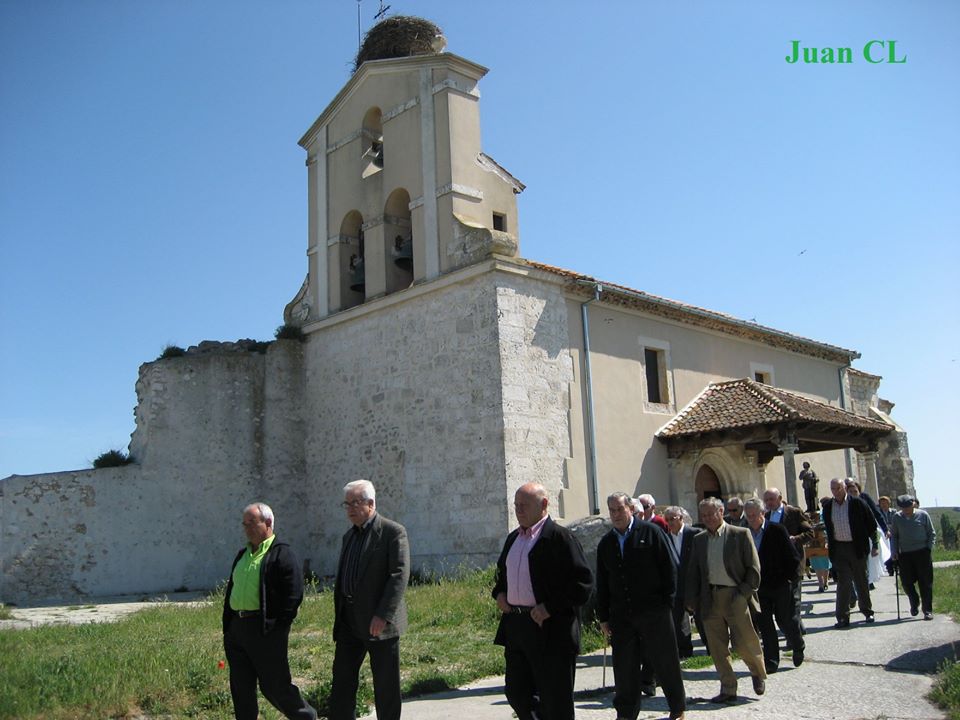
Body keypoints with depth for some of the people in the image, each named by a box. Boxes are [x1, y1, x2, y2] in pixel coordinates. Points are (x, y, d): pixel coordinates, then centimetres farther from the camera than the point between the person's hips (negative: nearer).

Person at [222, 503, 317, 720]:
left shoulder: (282, 554, -8)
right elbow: (230, 590, 22)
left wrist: (278, 626, -16)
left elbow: (294, 594, -14)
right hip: (237, 628, 8)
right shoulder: (243, 555, 17)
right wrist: (228, 625, 14)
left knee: (275, 686, 0)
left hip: (266, 631, -8)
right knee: (240, 688, 12)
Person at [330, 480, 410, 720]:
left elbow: (400, 575, -16)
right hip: (349, 620, 7)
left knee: (386, 685, 4)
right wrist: (339, 615, 14)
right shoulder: (349, 535, 15)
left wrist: (383, 615, -22)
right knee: (342, 680, 6)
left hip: (379, 621, -7)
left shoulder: (393, 532, -9)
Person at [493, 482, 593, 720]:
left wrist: (550, 607, -20)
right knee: (515, 692, 14)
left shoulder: (560, 537, -11)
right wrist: (499, 593, 10)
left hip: (551, 630, -8)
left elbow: (583, 582, -16)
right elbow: (502, 572, 30)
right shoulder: (513, 538, 14)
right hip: (515, 626, 8)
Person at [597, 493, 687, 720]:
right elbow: (602, 583, 13)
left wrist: (667, 603, -5)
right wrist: (603, 616, 9)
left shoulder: (650, 532, -1)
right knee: (624, 667, 5)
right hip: (621, 615, 3)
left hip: (654, 612, -3)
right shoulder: (606, 543, 10)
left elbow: (669, 569, -1)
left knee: (666, 663, 7)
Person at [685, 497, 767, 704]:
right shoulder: (699, 540, 11)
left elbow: (753, 568, -3)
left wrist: (745, 593, -10)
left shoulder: (740, 534, -2)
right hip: (710, 598, 4)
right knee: (717, 646, 4)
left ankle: (758, 673, 28)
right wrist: (692, 599, 5)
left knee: (743, 642, -2)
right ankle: (728, 689, 16)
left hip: (735, 596, -4)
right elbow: (693, 572, 13)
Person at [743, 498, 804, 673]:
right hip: (759, 587, 3)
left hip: (780, 586, -3)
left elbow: (793, 557, -6)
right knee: (764, 625, 4)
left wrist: (790, 578, -9)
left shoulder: (777, 530, -9)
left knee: (786, 621, 7)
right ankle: (771, 661, 13)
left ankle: (798, 648, 35)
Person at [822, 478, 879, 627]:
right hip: (839, 549, 1)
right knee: (843, 582, -2)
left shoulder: (857, 503, -7)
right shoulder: (827, 507, 3)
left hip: (857, 547, -1)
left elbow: (872, 524, -1)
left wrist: (874, 545, -1)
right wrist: (830, 546, 8)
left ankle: (867, 612, 27)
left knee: (861, 581, 11)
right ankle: (843, 617, -1)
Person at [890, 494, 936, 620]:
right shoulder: (897, 517, 5)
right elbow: (894, 535, 12)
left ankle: (927, 610, 10)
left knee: (925, 582, 0)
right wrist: (894, 551, 2)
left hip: (922, 553, -2)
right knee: (906, 581, 2)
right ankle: (914, 602, 30)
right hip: (904, 554, 2)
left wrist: (929, 548, -5)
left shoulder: (923, 515, -1)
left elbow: (932, 533, 6)